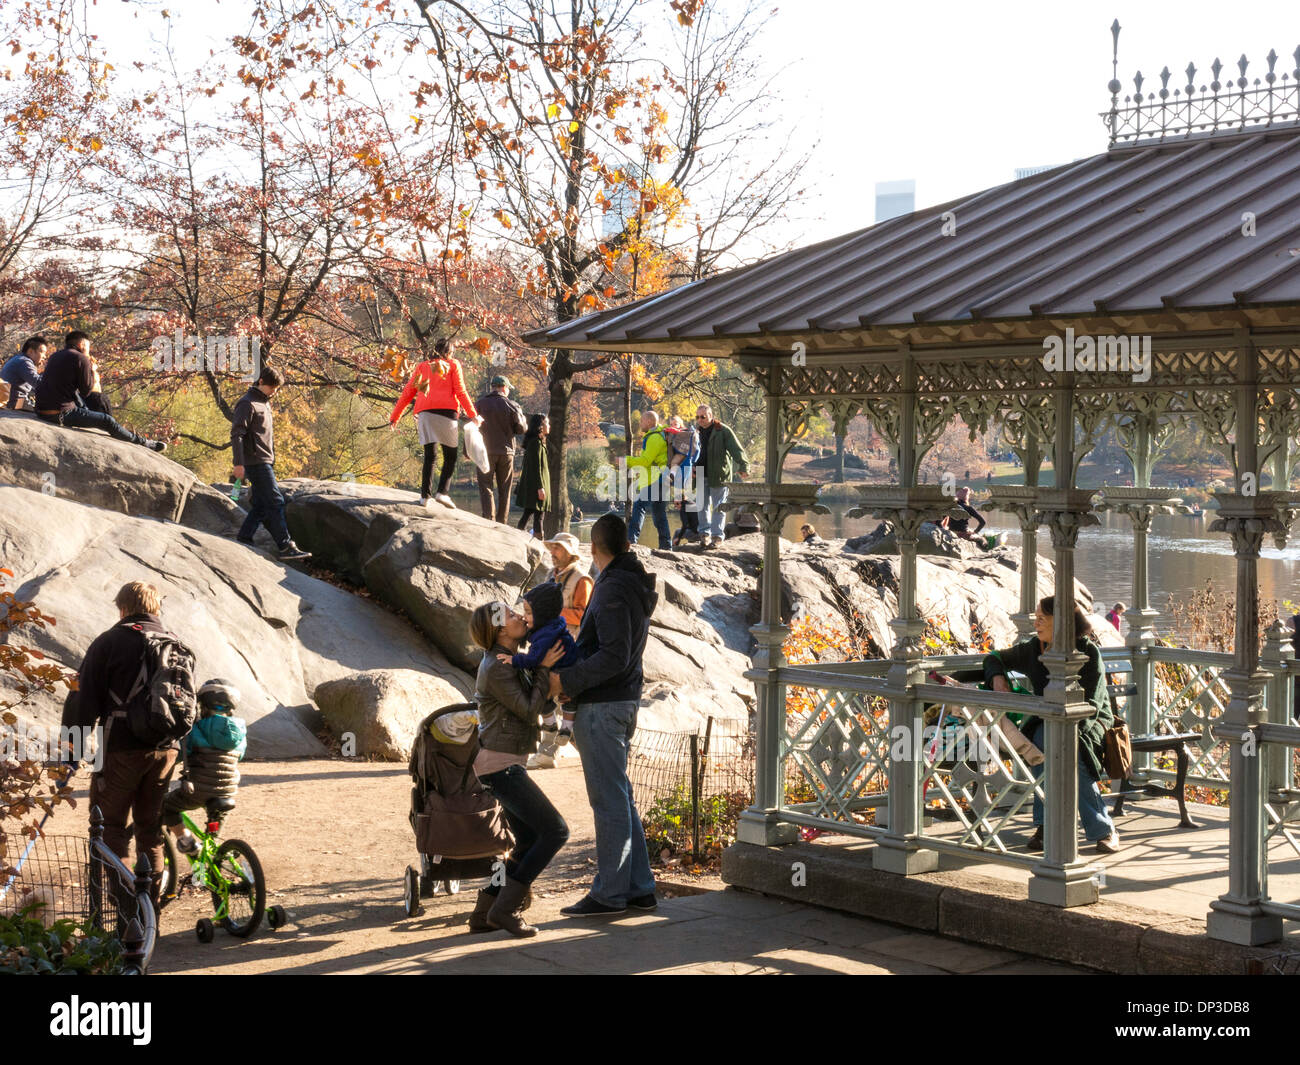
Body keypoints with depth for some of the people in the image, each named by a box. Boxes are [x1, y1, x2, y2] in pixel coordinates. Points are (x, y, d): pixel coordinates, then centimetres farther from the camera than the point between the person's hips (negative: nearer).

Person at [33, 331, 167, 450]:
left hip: (41, 409, 9)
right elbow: (86, 391, -4)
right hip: (59, 414, -9)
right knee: (107, 421, -2)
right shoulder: (81, 359, -8)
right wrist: (92, 371, 13)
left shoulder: (55, 356, 17)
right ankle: (142, 443, 9)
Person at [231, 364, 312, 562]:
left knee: (260, 505, 8)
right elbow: (236, 434, -16)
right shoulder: (247, 404, -10)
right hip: (256, 462, -9)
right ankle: (285, 547, -12)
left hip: (265, 462, 9)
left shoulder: (265, 403, 19)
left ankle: (243, 541, 12)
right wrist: (238, 463, -21)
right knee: (275, 502, -11)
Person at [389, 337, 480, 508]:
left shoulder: (422, 367, 22)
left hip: (424, 413, 4)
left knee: (429, 456, 6)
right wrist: (473, 415, 4)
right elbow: (460, 392, 2)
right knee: (450, 457, 1)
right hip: (446, 411, -4)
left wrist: (394, 417, 23)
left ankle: (424, 496, -3)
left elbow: (407, 393, 19)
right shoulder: (453, 365, 13)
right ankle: (442, 492, -15)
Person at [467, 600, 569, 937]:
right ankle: (505, 907, -9)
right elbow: (529, 710, -15)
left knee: (529, 841, 14)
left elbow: (537, 703, 20)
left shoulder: (506, 660, 14)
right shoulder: (496, 667, -16)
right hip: (501, 764, -10)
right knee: (555, 832, -10)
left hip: (506, 764, 10)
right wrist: (544, 668, -10)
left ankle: (484, 913, 11)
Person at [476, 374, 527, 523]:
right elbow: (521, 428, -4)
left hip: (486, 451, -1)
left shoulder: (481, 404, 0)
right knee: (504, 490, 9)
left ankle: (488, 518, -17)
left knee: (486, 487, -2)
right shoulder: (512, 405, 1)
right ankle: (501, 522, 7)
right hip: (507, 452, 1)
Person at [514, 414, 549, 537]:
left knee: (528, 514, 11)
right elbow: (536, 467, -19)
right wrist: (540, 487, -21)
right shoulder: (536, 442, -14)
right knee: (538, 515, -9)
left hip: (529, 485, 10)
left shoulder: (533, 441, 17)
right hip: (535, 484, -10)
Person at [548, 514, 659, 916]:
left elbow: (614, 657, -23)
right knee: (620, 797, 14)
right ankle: (639, 888, 18)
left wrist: (567, 680, -18)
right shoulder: (636, 587, 13)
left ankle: (609, 893, -1)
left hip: (602, 706, -10)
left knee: (609, 801, -5)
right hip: (623, 702, 10)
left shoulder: (613, 590, -17)